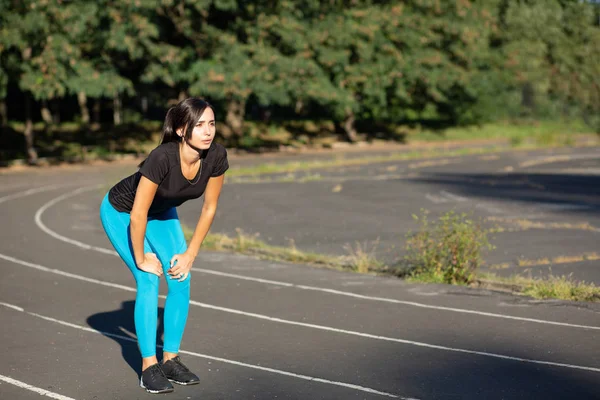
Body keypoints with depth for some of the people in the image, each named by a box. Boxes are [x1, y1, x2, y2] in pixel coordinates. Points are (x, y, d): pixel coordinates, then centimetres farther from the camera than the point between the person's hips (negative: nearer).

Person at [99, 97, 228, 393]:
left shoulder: (216, 156, -24)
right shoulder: (163, 158, -40)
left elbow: (209, 208, -11)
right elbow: (137, 215, -32)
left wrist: (190, 254, -8)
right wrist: (141, 259, -20)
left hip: (162, 213, 5)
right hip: (121, 212, -5)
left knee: (182, 279, -7)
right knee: (149, 280, -15)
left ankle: (171, 359, 6)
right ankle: (149, 367, -7)